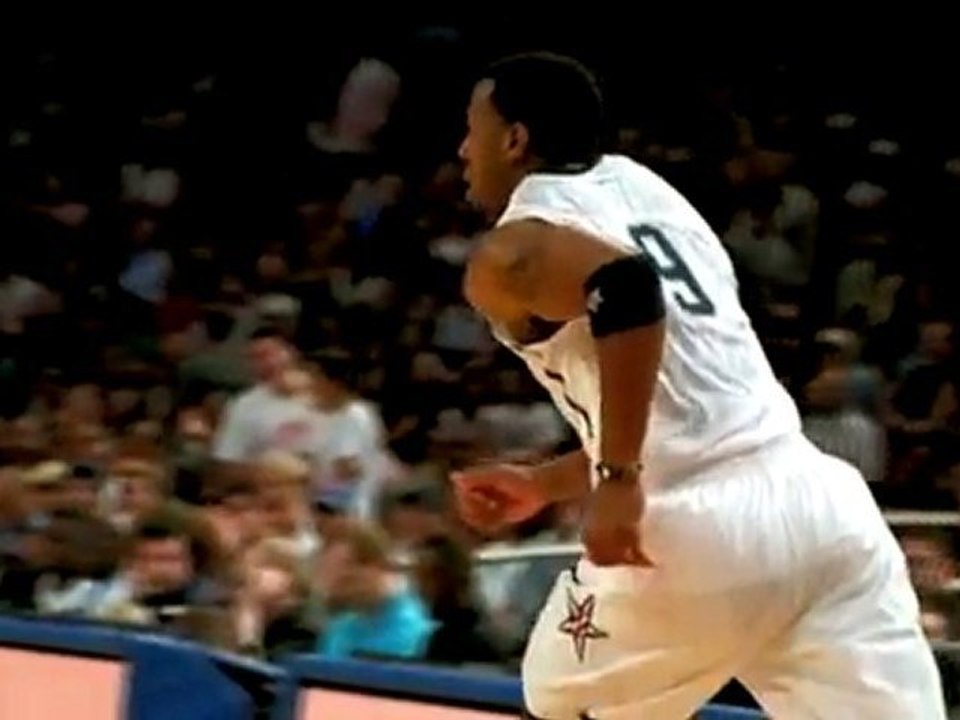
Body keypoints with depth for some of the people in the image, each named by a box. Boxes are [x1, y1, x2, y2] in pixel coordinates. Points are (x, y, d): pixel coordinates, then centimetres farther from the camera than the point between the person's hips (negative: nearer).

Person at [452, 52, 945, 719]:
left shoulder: (512, 253, 1)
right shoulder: (643, 193, 27)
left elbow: (625, 286, -23)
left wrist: (616, 479, -20)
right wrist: (544, 485, 39)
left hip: (699, 528, -6)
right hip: (823, 501, 6)